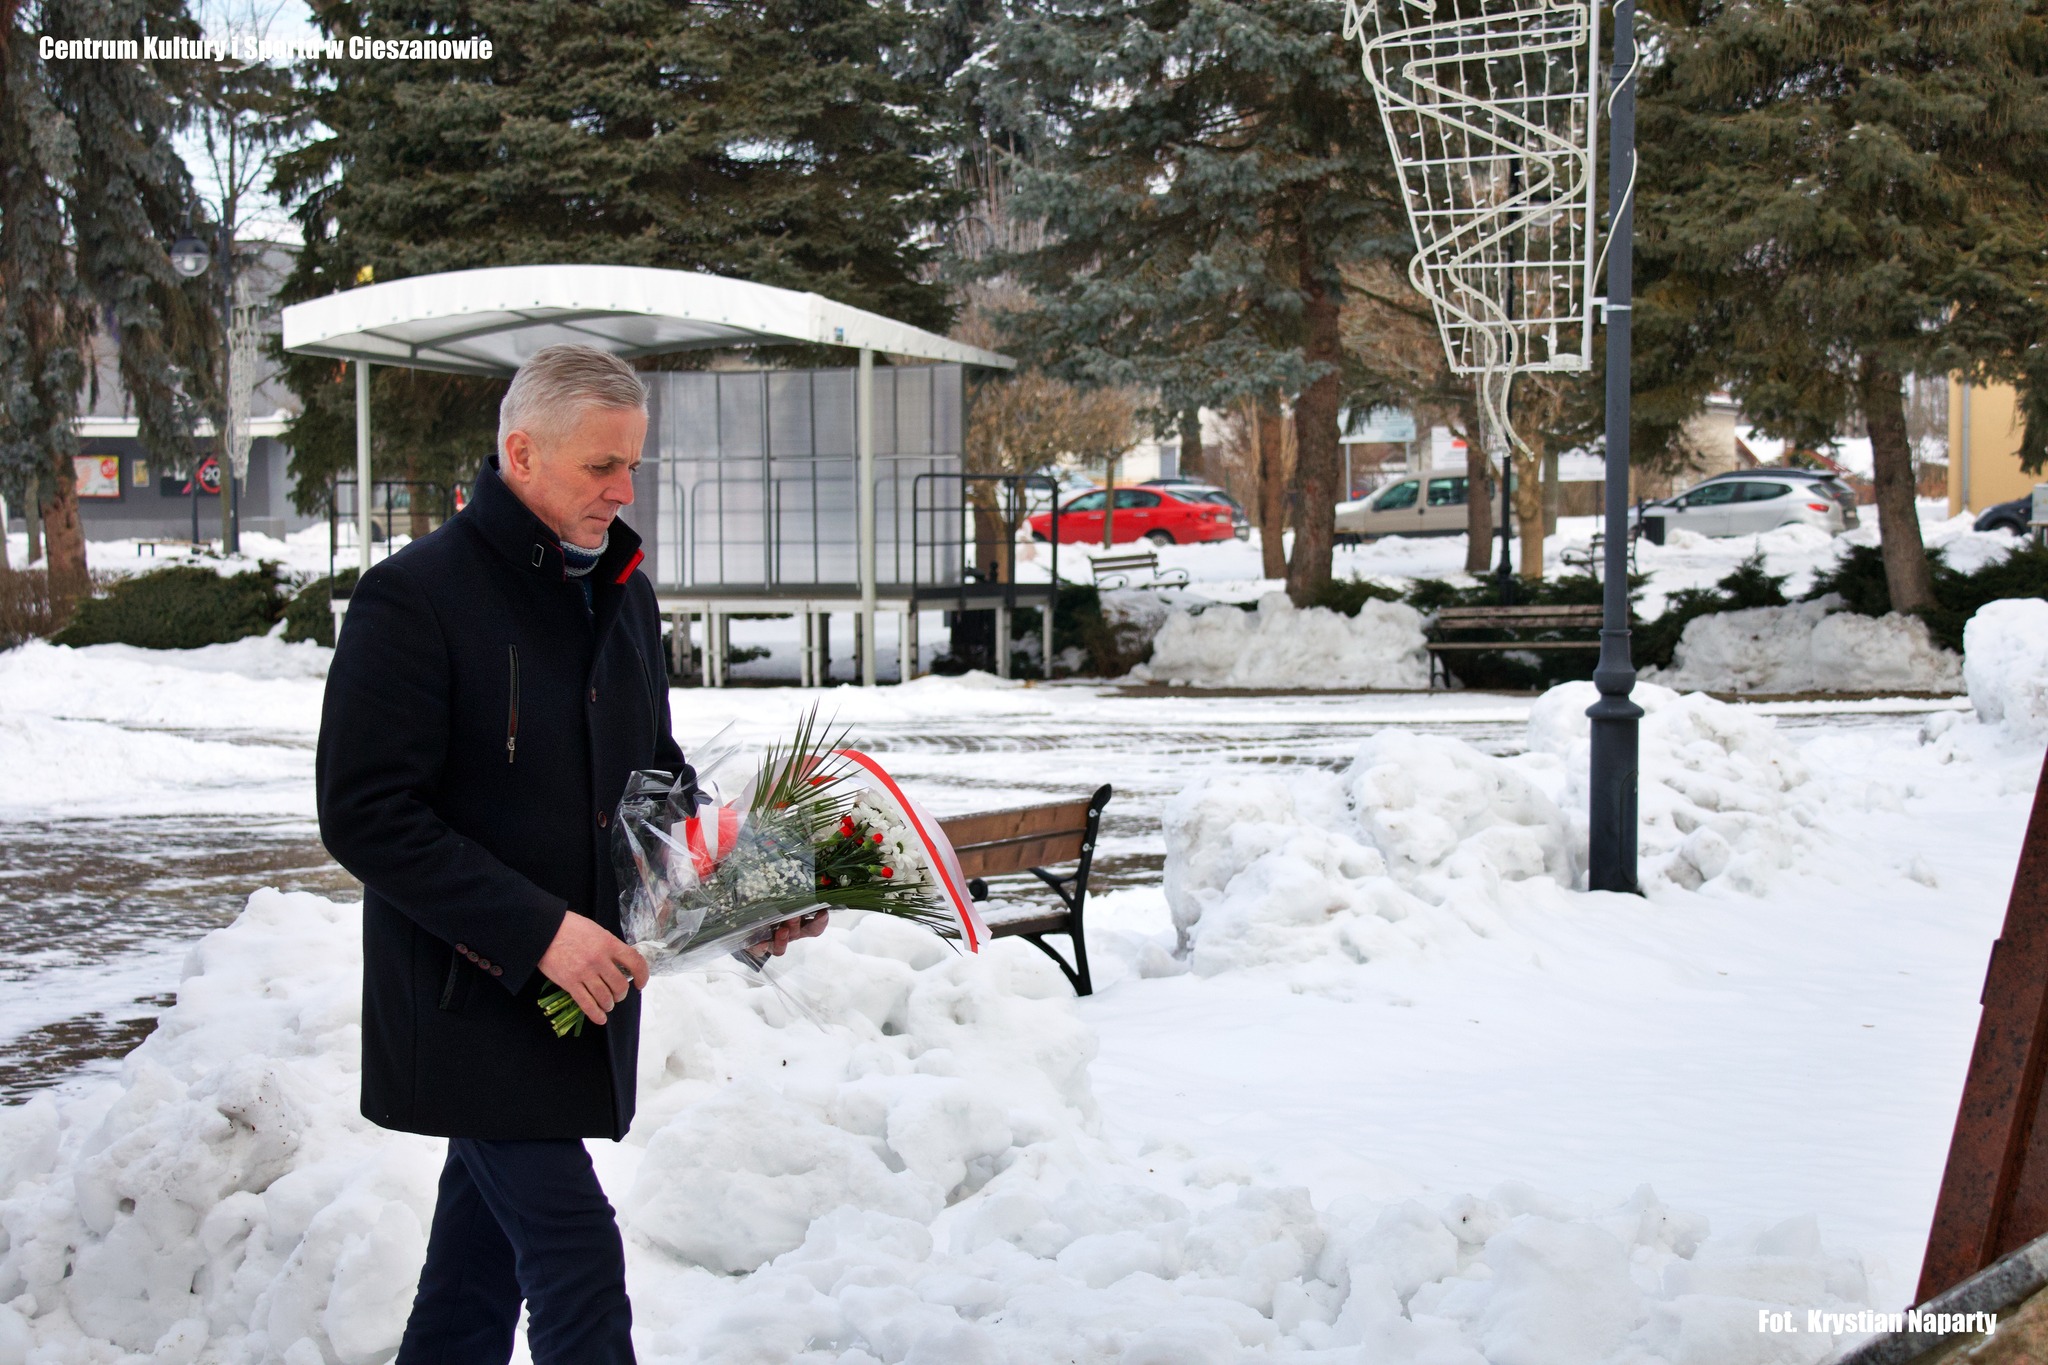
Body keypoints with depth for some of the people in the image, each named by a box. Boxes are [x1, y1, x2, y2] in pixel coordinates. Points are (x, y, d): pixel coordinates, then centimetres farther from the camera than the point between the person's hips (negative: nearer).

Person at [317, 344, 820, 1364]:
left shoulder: (620, 591, 11)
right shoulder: (415, 596, -13)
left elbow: (653, 767, 22)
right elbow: (365, 816, -17)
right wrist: (535, 928, -23)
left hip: (584, 988, 7)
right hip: (471, 1001, -7)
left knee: (481, 1260, 15)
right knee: (575, 1253, -12)